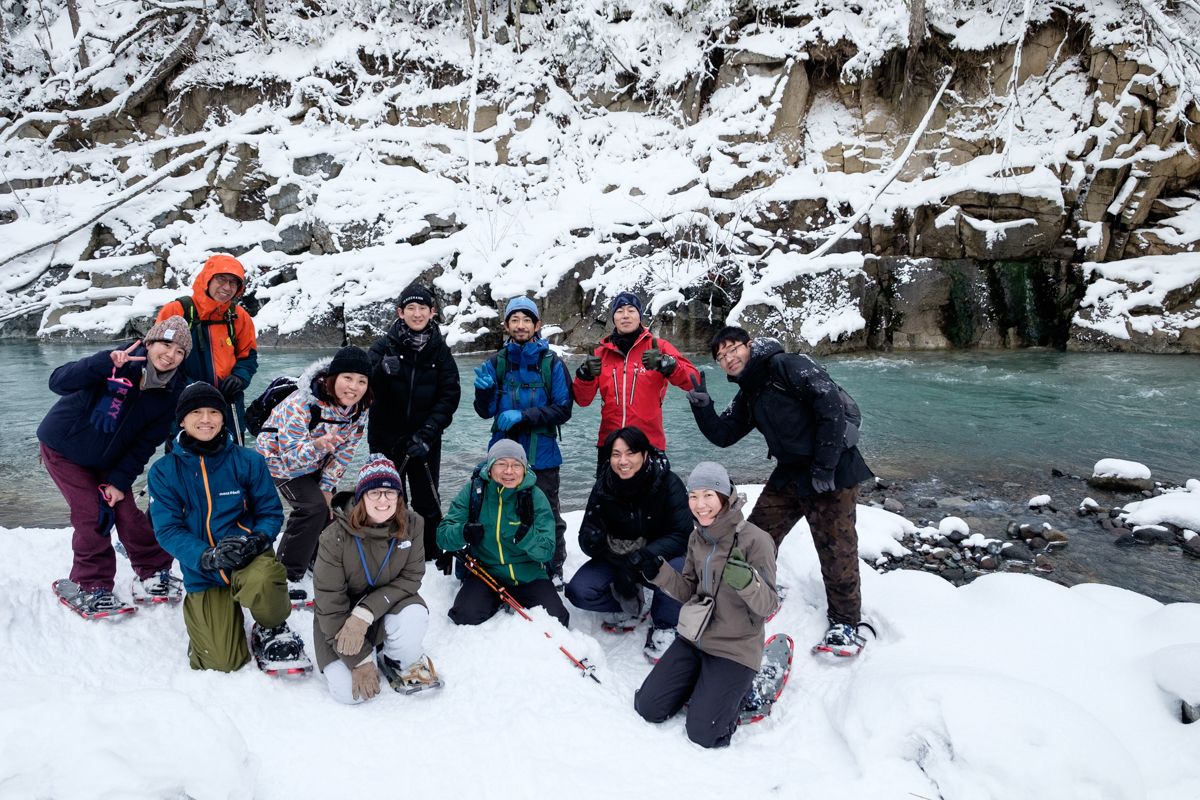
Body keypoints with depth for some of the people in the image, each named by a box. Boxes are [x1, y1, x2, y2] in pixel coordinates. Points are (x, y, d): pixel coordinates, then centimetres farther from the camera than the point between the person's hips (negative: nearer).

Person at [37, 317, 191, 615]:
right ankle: (91, 587, 6)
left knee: (128, 514, -2)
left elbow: (146, 444, -7)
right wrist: (106, 362, -47)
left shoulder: (172, 392, -13)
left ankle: (154, 574, 17)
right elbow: (58, 383, -33)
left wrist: (120, 480, -13)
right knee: (91, 514, -10)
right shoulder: (121, 361, -25)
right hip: (63, 448, -3)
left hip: (107, 459, 4)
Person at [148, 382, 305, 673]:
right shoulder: (163, 471, -1)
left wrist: (256, 540, -20)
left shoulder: (248, 461, -3)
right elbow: (167, 530, -5)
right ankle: (202, 617, 28)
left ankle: (274, 630, -3)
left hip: (248, 559, -1)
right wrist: (206, 557, -22)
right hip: (202, 574, 1)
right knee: (223, 664, -9)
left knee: (261, 584, -40)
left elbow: (271, 513, 3)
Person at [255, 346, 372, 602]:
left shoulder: (358, 409, -17)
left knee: (329, 505, 8)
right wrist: (317, 445, -56)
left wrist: (327, 487, -10)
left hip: (315, 463, 7)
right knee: (313, 507, -20)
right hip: (279, 458, -6)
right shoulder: (302, 405, -36)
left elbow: (345, 451, -8)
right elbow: (290, 457, -36)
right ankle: (288, 576, -9)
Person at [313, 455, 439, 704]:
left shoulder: (411, 524, -17)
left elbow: (411, 578, -14)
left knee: (414, 616, -33)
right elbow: (329, 601, -20)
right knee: (349, 691, -19)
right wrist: (360, 661, -19)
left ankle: (403, 664, 1)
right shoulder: (336, 536, -24)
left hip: (388, 602, 2)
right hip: (340, 618, -1)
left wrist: (365, 613, -29)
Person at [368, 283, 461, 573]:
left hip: (425, 441, 1)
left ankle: (435, 553, 24)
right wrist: (383, 370, -32)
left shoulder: (440, 349, 1)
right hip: (386, 438, -1)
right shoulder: (384, 345, -4)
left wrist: (427, 434, -13)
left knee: (427, 500, 7)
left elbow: (449, 395, -3)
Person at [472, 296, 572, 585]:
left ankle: (554, 570, 20)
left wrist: (523, 416, -17)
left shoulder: (552, 363, -2)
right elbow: (486, 412, 4)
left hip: (541, 454, -2)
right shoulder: (496, 362, 5)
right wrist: (484, 390, -17)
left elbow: (563, 410, -7)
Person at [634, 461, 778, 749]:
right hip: (693, 639, 6)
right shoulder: (697, 537, 2)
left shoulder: (755, 539, -19)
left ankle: (742, 686, 15)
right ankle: (702, 682, 23)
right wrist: (659, 572, -8)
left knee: (702, 733, -9)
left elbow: (768, 605, -18)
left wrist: (746, 581, -38)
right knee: (648, 708, 3)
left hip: (735, 648, -6)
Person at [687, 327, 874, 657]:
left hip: (832, 470, -8)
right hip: (790, 472, 8)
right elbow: (722, 435, 12)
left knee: (836, 550, -2)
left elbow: (831, 404, -21)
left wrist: (824, 466, -20)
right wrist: (702, 406, -6)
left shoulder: (787, 366, -14)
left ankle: (846, 623, 16)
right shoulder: (747, 396, 12)